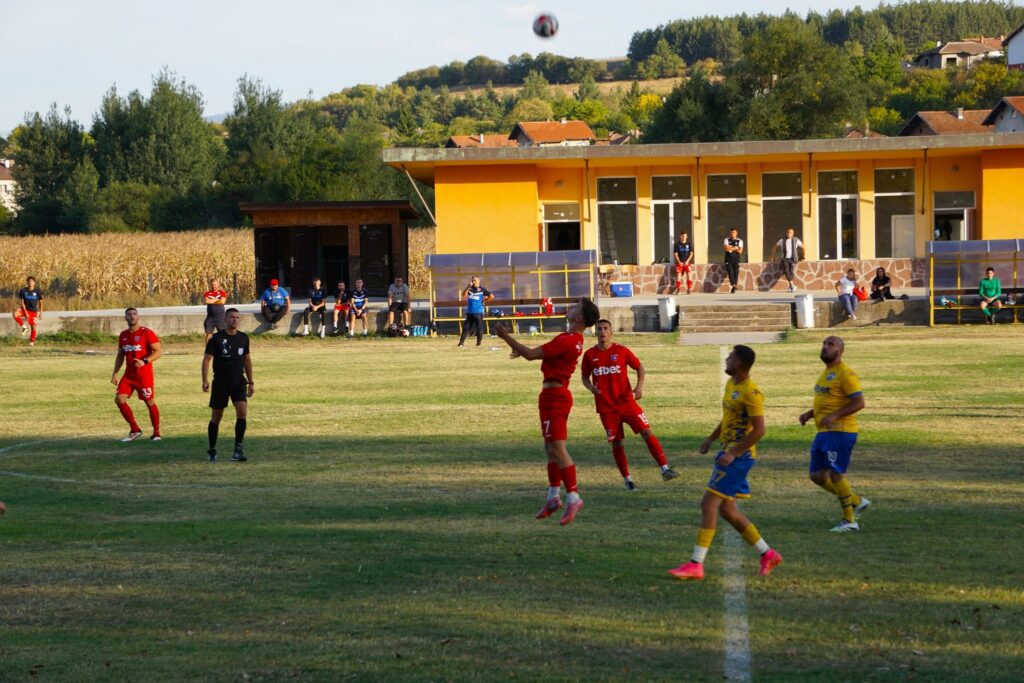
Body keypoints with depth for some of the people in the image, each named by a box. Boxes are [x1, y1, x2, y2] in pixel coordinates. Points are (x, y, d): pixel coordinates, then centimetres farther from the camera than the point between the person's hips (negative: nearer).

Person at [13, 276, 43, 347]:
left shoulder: (38, 292, -6)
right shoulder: (23, 291, -7)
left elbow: (40, 303, 3)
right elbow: (22, 302, -6)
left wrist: (40, 313, -1)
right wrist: (25, 312, -14)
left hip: (33, 311, 0)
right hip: (25, 309, 0)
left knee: (33, 327, 0)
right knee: (15, 314, -30)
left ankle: (32, 341, 21)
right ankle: (24, 327, -11)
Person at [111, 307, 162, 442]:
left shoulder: (146, 333, -8)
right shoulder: (123, 335, 10)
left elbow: (158, 352, -11)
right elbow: (120, 355, 18)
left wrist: (145, 362, -24)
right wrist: (115, 373, 10)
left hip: (144, 375, -6)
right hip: (128, 375, 6)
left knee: (150, 403, 1)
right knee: (119, 399, -7)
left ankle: (156, 433, 16)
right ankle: (135, 430, 4)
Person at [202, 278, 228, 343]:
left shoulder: (222, 293, 3)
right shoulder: (207, 293, 6)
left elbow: (222, 301, -14)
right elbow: (206, 301, -13)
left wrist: (211, 301, -6)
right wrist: (216, 299, -7)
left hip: (220, 316, -1)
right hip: (210, 316, 1)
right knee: (209, 334, 1)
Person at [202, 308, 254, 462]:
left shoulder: (243, 338, 7)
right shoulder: (217, 338, -5)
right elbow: (207, 359, -7)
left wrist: (251, 382, 16)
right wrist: (205, 381, -17)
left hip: (239, 381, 2)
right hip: (220, 381, -2)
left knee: (242, 413, -17)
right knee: (216, 417, 6)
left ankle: (238, 448, -12)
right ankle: (212, 451, 20)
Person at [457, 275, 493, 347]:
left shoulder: (482, 289, -2)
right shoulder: (470, 289, 9)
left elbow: (491, 297, -3)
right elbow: (464, 295, -7)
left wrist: (484, 302, -4)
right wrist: (469, 287, -13)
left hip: (478, 312, -4)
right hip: (469, 312, 4)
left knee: (479, 327, 0)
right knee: (466, 327, 2)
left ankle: (479, 342, 7)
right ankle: (461, 342, 4)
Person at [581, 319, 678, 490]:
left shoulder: (621, 351, -1)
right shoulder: (590, 355, 2)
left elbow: (640, 367, 7)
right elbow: (585, 376, 12)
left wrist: (639, 387, -9)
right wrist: (590, 387, -10)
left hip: (626, 401, -1)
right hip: (606, 407, 1)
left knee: (647, 432, -10)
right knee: (616, 442, 2)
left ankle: (665, 469, -8)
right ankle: (627, 479, 15)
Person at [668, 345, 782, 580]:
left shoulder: (751, 393, -18)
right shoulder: (731, 384, 12)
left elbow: (759, 430, -21)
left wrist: (732, 454, -23)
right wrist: (711, 438, 19)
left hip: (739, 456, -10)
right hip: (729, 452, 10)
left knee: (709, 504, -12)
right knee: (726, 510, 13)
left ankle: (696, 565, -12)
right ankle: (768, 554, 21)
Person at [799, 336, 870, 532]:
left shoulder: (845, 373, -11)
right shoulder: (825, 373, 18)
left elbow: (859, 402, -17)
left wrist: (834, 415, -26)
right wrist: (809, 414, 14)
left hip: (839, 431, -10)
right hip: (824, 432, 10)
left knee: (836, 475, -8)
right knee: (817, 476, 8)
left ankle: (849, 520, 3)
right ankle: (857, 501, 20)